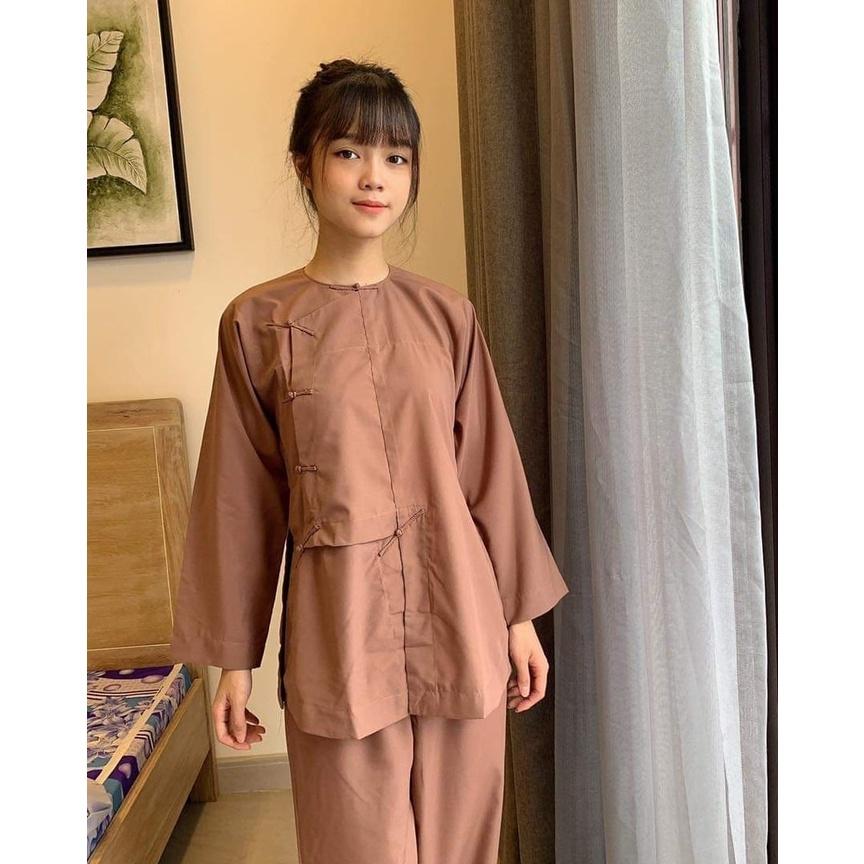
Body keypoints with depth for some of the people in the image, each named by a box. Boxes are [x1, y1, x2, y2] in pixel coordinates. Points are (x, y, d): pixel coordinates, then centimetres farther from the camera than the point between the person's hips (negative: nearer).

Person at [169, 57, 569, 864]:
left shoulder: (446, 314, 2)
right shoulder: (255, 322, -3)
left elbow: (490, 472, 5)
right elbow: (239, 500, -1)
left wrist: (520, 615, 7)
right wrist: (233, 657, 3)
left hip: (459, 621, 2)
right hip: (338, 630, -2)